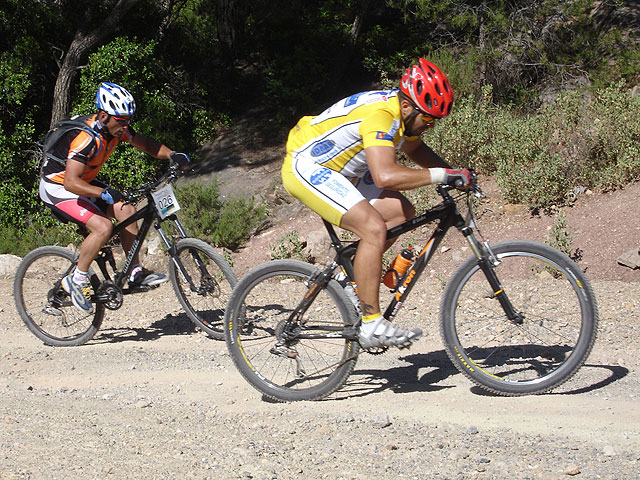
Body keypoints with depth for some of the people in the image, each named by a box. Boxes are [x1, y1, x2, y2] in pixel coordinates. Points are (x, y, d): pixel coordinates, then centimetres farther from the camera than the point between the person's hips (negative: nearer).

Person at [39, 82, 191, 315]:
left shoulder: (117, 128, -8)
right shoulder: (86, 137, -33)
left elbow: (147, 144, 5)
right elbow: (71, 182, -39)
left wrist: (172, 155, -14)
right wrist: (104, 192, -52)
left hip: (84, 182, 8)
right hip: (58, 188, -8)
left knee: (126, 210, -7)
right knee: (103, 227, -25)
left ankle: (136, 273, 2)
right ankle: (77, 280, -8)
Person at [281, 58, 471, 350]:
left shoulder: (405, 113, 2)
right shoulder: (381, 115, -28)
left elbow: (415, 150, 23)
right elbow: (386, 176, -42)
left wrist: (454, 174, 7)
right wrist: (442, 175, -37)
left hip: (334, 170, 10)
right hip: (306, 168, -10)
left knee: (402, 212, 3)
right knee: (374, 228, -24)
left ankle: (354, 274, 12)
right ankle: (372, 326, -20)